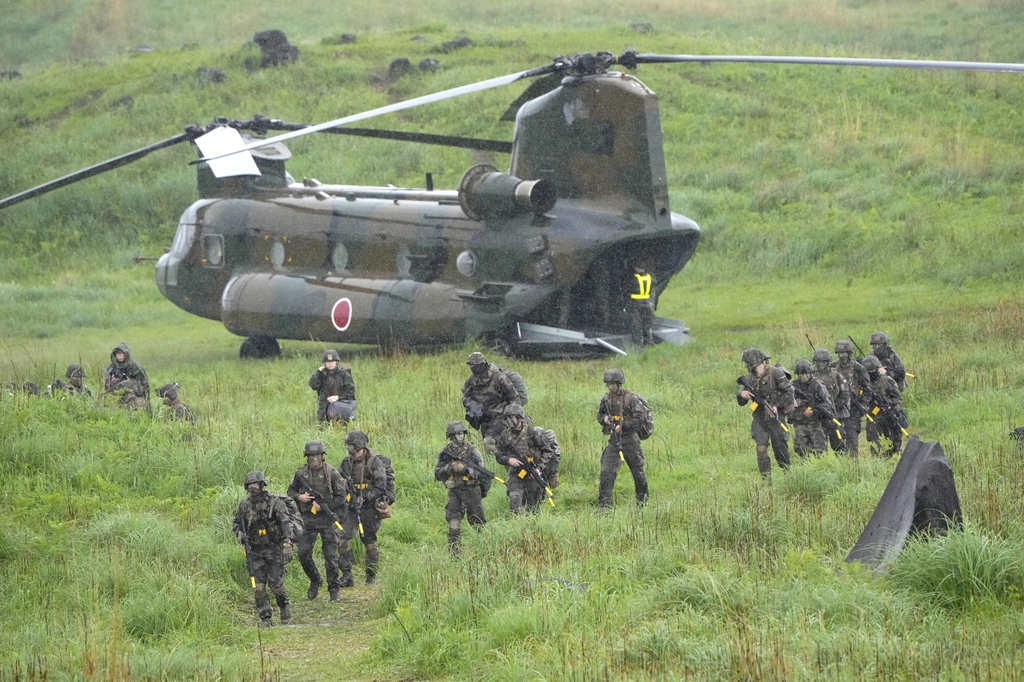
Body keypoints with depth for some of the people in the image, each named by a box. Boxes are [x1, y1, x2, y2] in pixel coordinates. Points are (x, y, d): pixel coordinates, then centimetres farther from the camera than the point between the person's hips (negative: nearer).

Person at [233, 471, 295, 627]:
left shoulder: (274, 501, -10)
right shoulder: (244, 505, 4)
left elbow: (285, 521, -19)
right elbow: (237, 524, 16)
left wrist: (287, 539, -32)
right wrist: (240, 534, -7)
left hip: (274, 549, -4)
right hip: (256, 551, 4)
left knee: (275, 583, -6)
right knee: (259, 585, -3)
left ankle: (285, 607, 23)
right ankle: (265, 618, 5)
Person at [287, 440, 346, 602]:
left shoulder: (332, 473, -4)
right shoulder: (301, 473, 5)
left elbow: (342, 496, -4)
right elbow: (290, 492, 16)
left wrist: (323, 506, -13)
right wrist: (299, 497, -7)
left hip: (328, 519, -3)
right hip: (308, 519, 3)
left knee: (331, 555, -2)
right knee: (303, 553, -3)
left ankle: (334, 590, 6)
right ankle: (315, 581, 21)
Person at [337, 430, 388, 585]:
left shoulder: (374, 462, -7)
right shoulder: (347, 463, 8)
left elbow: (381, 486, -14)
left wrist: (365, 498, -19)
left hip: (369, 508, -4)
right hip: (352, 507, 4)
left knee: (370, 542, 5)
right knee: (343, 538, -9)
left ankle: (371, 576, 17)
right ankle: (346, 574, -5)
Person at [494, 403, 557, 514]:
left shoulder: (533, 433, -11)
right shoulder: (505, 435, 0)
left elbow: (548, 452, -6)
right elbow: (498, 454, 8)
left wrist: (539, 468, -17)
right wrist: (508, 460, -13)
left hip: (533, 475, -2)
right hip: (515, 475, 2)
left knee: (532, 507, 7)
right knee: (514, 499, -21)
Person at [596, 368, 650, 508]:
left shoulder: (631, 398, -10)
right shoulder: (607, 398, 6)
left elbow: (638, 419, -14)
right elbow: (599, 415, 17)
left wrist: (622, 426, -23)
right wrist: (604, 418, -6)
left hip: (630, 440, -4)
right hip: (614, 439, 4)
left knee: (638, 471, 8)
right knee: (607, 471, -8)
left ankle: (642, 500, 26)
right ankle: (604, 504, -9)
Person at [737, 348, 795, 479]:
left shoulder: (775, 373, -10)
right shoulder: (749, 378, 6)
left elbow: (788, 392, -11)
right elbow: (741, 402, 10)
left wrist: (777, 406, -19)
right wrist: (742, 395, -13)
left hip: (775, 417, -4)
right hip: (759, 418, 4)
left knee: (780, 448, 4)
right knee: (761, 448, -9)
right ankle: (766, 479, -6)